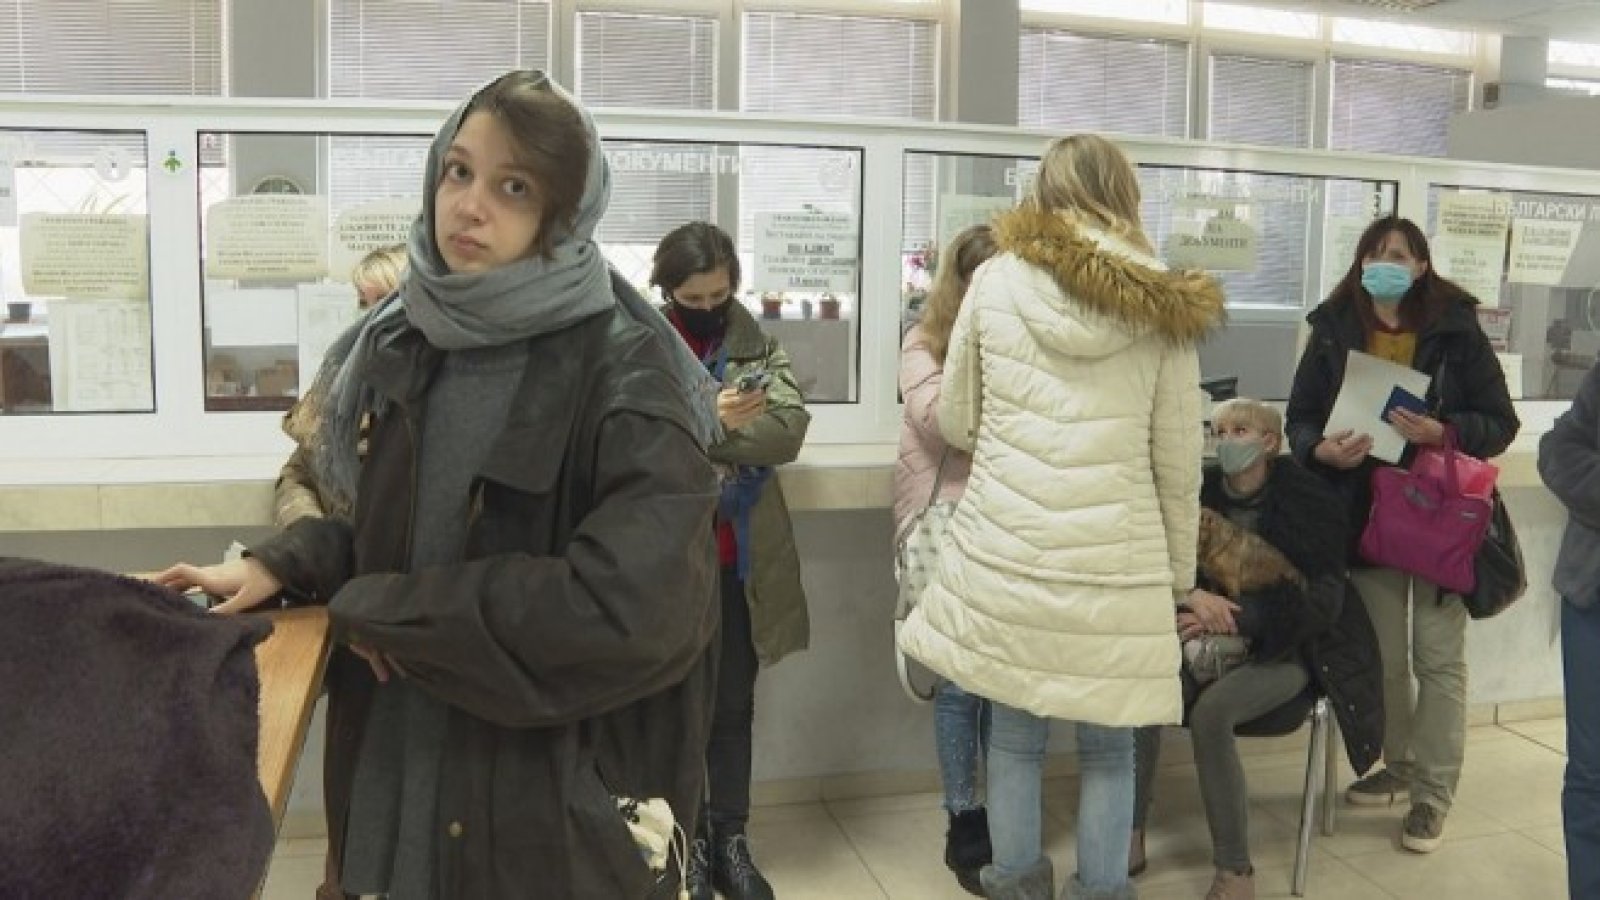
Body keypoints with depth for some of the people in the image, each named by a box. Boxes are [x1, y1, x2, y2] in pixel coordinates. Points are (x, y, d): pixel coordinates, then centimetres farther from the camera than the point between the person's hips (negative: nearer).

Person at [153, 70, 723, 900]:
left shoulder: (627, 378, -18)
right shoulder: (401, 345, 2)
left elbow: (629, 607, -28)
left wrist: (386, 610, -19)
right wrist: (282, 566, -4)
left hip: (556, 791, -5)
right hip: (396, 760, 6)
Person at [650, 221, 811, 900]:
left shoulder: (758, 346, 5)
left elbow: (790, 427, -8)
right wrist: (707, 421, -26)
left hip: (742, 557, 3)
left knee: (734, 703, 12)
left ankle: (730, 839, 26)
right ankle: (689, 842, 23)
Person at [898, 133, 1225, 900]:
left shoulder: (996, 280, 1)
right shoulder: (1164, 303, 1)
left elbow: (955, 421, 9)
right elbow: (1178, 462, 4)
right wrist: (1179, 570, 15)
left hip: (1004, 549, 1)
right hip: (1118, 561, 0)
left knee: (1015, 734, 16)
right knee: (1107, 747, 14)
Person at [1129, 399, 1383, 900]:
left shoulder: (1309, 500, -9)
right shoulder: (1202, 493, 1)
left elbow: (1323, 599, -12)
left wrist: (1235, 618, -23)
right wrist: (1194, 597, -20)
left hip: (1288, 649, -3)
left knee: (1211, 711, -32)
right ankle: (1131, 837, -13)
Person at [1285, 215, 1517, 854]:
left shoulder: (1456, 330, -6)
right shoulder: (1333, 331, 0)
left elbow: (1501, 422, -6)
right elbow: (1300, 417, 3)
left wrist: (1440, 431, -24)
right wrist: (1323, 449, -18)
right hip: (1367, 514, 3)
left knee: (1438, 655, 3)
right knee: (1381, 653, 14)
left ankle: (1432, 794, 15)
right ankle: (1398, 766, 33)